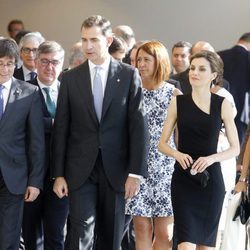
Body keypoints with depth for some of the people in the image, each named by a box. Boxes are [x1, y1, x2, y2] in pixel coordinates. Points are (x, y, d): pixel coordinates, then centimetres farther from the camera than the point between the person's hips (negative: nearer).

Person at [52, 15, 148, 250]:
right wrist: (58, 174, -1)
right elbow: (61, 128, 4)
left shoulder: (129, 75, 0)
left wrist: (135, 172, -9)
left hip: (115, 168, 0)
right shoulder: (70, 78, 4)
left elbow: (138, 125, -3)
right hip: (80, 169, 0)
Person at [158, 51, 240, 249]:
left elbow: (235, 148, 2)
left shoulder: (223, 104, 0)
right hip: (183, 179, 0)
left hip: (211, 180, 0)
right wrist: (177, 154, -14)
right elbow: (162, 143, 7)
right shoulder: (178, 102, 3)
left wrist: (212, 158, -16)